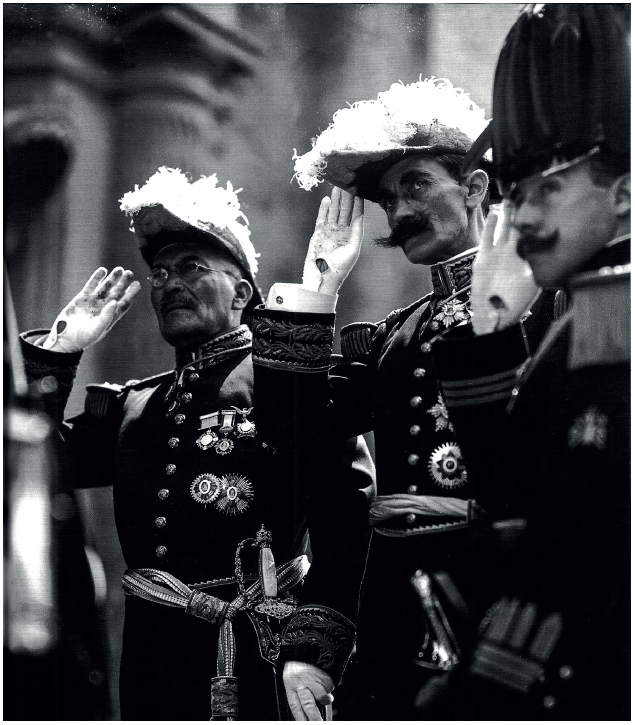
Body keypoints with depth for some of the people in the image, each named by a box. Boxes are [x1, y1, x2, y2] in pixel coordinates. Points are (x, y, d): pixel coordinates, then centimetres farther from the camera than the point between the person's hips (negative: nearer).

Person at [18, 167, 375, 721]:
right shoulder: (129, 407, 16)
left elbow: (348, 517, -13)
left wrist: (313, 651, -24)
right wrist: (59, 350, 5)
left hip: (256, 674, -5)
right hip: (148, 671, 5)